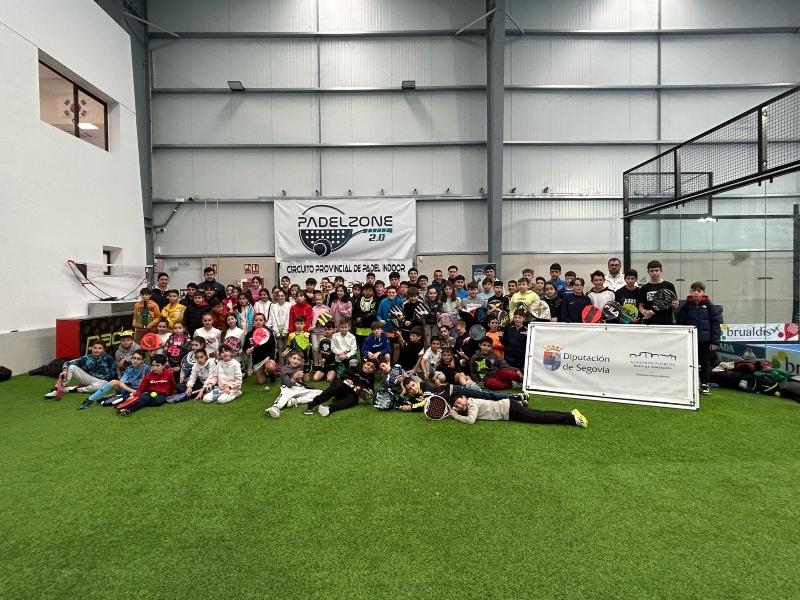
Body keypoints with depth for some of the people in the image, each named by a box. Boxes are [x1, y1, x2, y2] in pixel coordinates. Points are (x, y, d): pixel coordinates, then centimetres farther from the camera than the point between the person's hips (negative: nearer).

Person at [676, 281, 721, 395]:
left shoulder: (709, 305, -1)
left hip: (706, 340, -1)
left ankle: (705, 384, 21)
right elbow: (680, 322, 3)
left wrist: (715, 341, -6)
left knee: (705, 362, 9)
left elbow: (716, 323, -2)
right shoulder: (686, 305, 1)